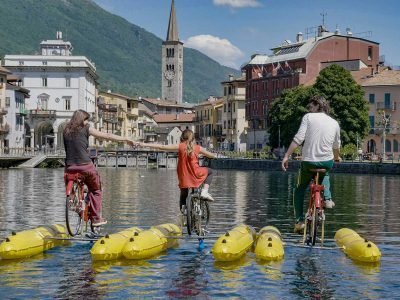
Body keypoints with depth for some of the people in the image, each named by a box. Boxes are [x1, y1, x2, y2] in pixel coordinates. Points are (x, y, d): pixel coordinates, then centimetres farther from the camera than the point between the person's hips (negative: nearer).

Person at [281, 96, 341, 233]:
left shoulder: (308, 117, -2)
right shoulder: (334, 123, 9)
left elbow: (298, 138, -14)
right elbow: (336, 145, 22)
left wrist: (286, 156, -13)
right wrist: (336, 157, 43)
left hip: (309, 161, -3)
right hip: (327, 162, 3)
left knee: (299, 190, 18)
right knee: (325, 174, 41)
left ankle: (300, 220, 8)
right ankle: (327, 198, 23)